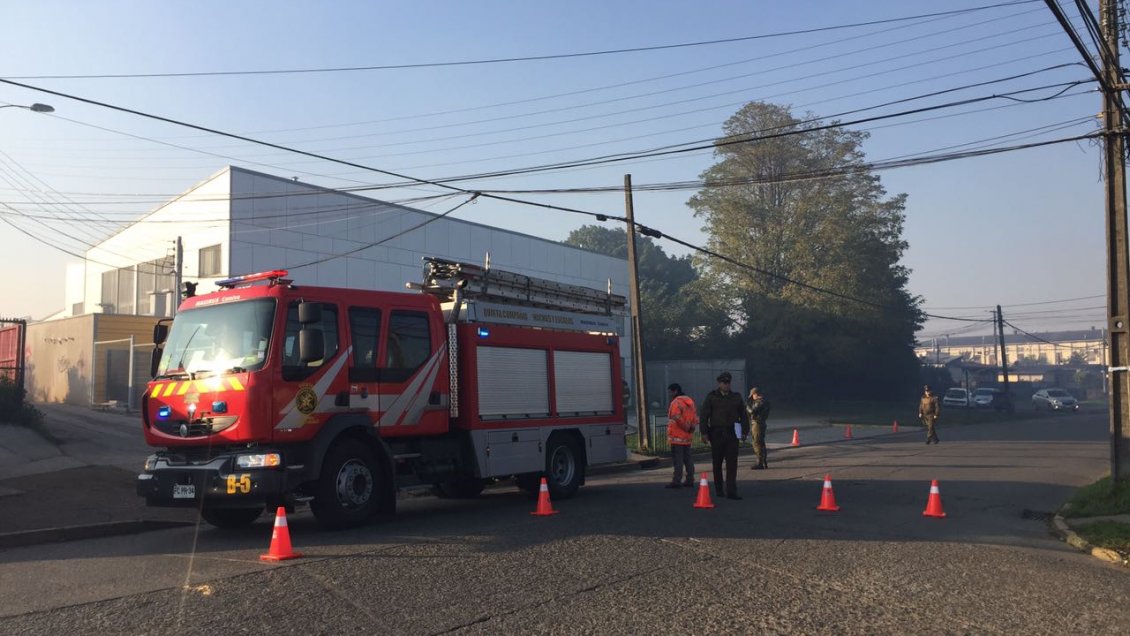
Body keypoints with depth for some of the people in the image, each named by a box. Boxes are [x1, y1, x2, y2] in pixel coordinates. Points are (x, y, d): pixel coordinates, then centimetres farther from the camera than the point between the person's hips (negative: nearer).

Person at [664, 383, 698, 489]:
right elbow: (696, 417, 15)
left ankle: (677, 481, -6)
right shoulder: (690, 401, 15)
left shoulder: (676, 403, -13)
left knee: (678, 458, -7)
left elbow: (677, 418, -22)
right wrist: (691, 427, 8)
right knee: (687, 458, 13)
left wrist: (686, 427, -11)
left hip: (677, 436, -9)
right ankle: (690, 480, 16)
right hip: (688, 437, 9)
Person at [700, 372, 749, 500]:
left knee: (732, 463, -6)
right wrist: (704, 432, -6)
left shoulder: (736, 397, 11)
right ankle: (719, 489, 21)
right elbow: (703, 415, 0)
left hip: (732, 434, 1)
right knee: (717, 463, 7)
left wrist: (745, 431, 6)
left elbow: (743, 415, 15)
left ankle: (731, 492, -6)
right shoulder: (711, 397, 3)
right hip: (717, 434, -1)